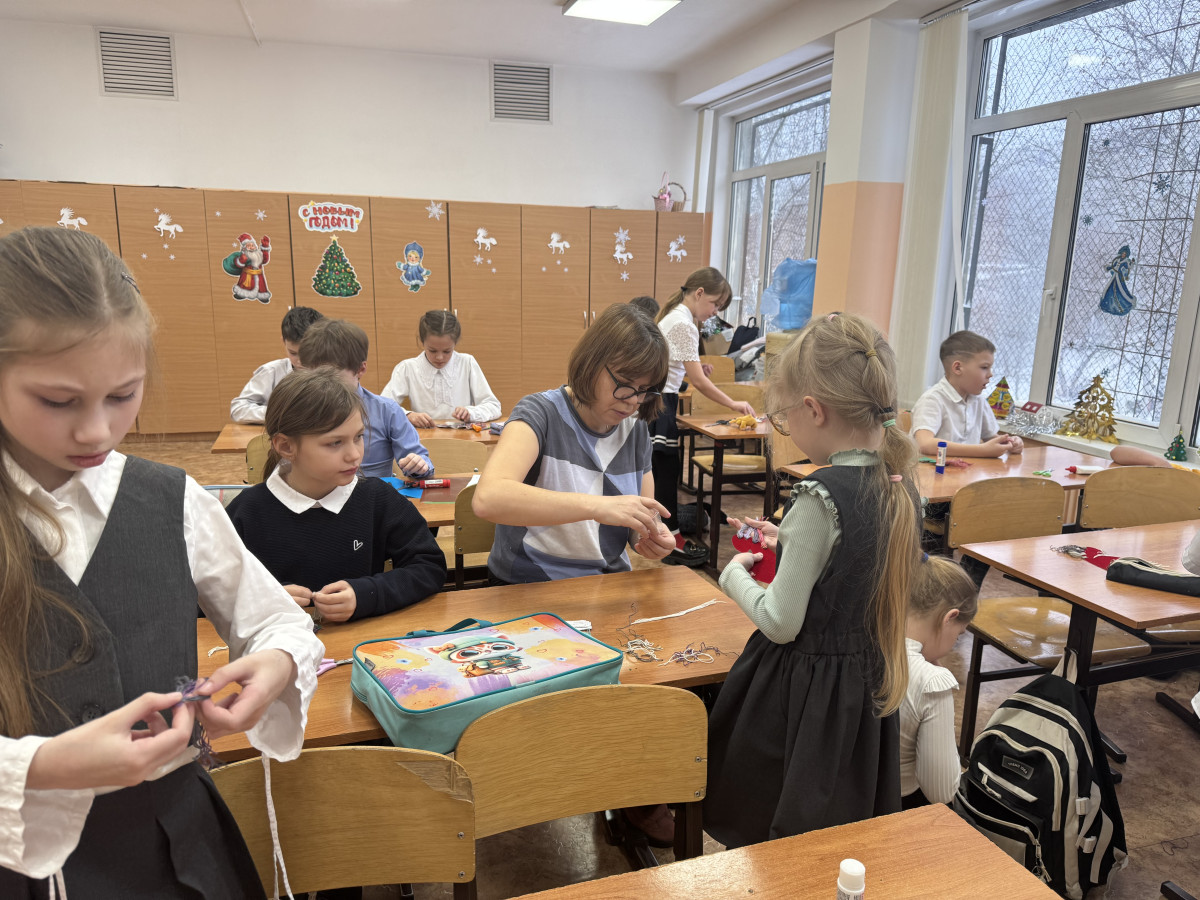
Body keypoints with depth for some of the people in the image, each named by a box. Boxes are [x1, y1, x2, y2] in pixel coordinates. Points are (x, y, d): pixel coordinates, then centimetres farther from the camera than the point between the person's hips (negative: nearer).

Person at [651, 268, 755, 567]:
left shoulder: (673, 315, 14)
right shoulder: (684, 324, -16)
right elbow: (697, 380, -17)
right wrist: (733, 404, -12)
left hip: (654, 398, 10)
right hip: (660, 402, -10)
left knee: (660, 469, 14)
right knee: (667, 469, -5)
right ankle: (672, 542, 1)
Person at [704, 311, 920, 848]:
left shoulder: (821, 495, -26)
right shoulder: (900, 484, -3)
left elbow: (780, 624, -21)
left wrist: (734, 575, -5)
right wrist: (789, 543, 11)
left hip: (804, 693, -7)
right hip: (867, 687, 8)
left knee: (763, 846, 14)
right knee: (841, 848, 25)